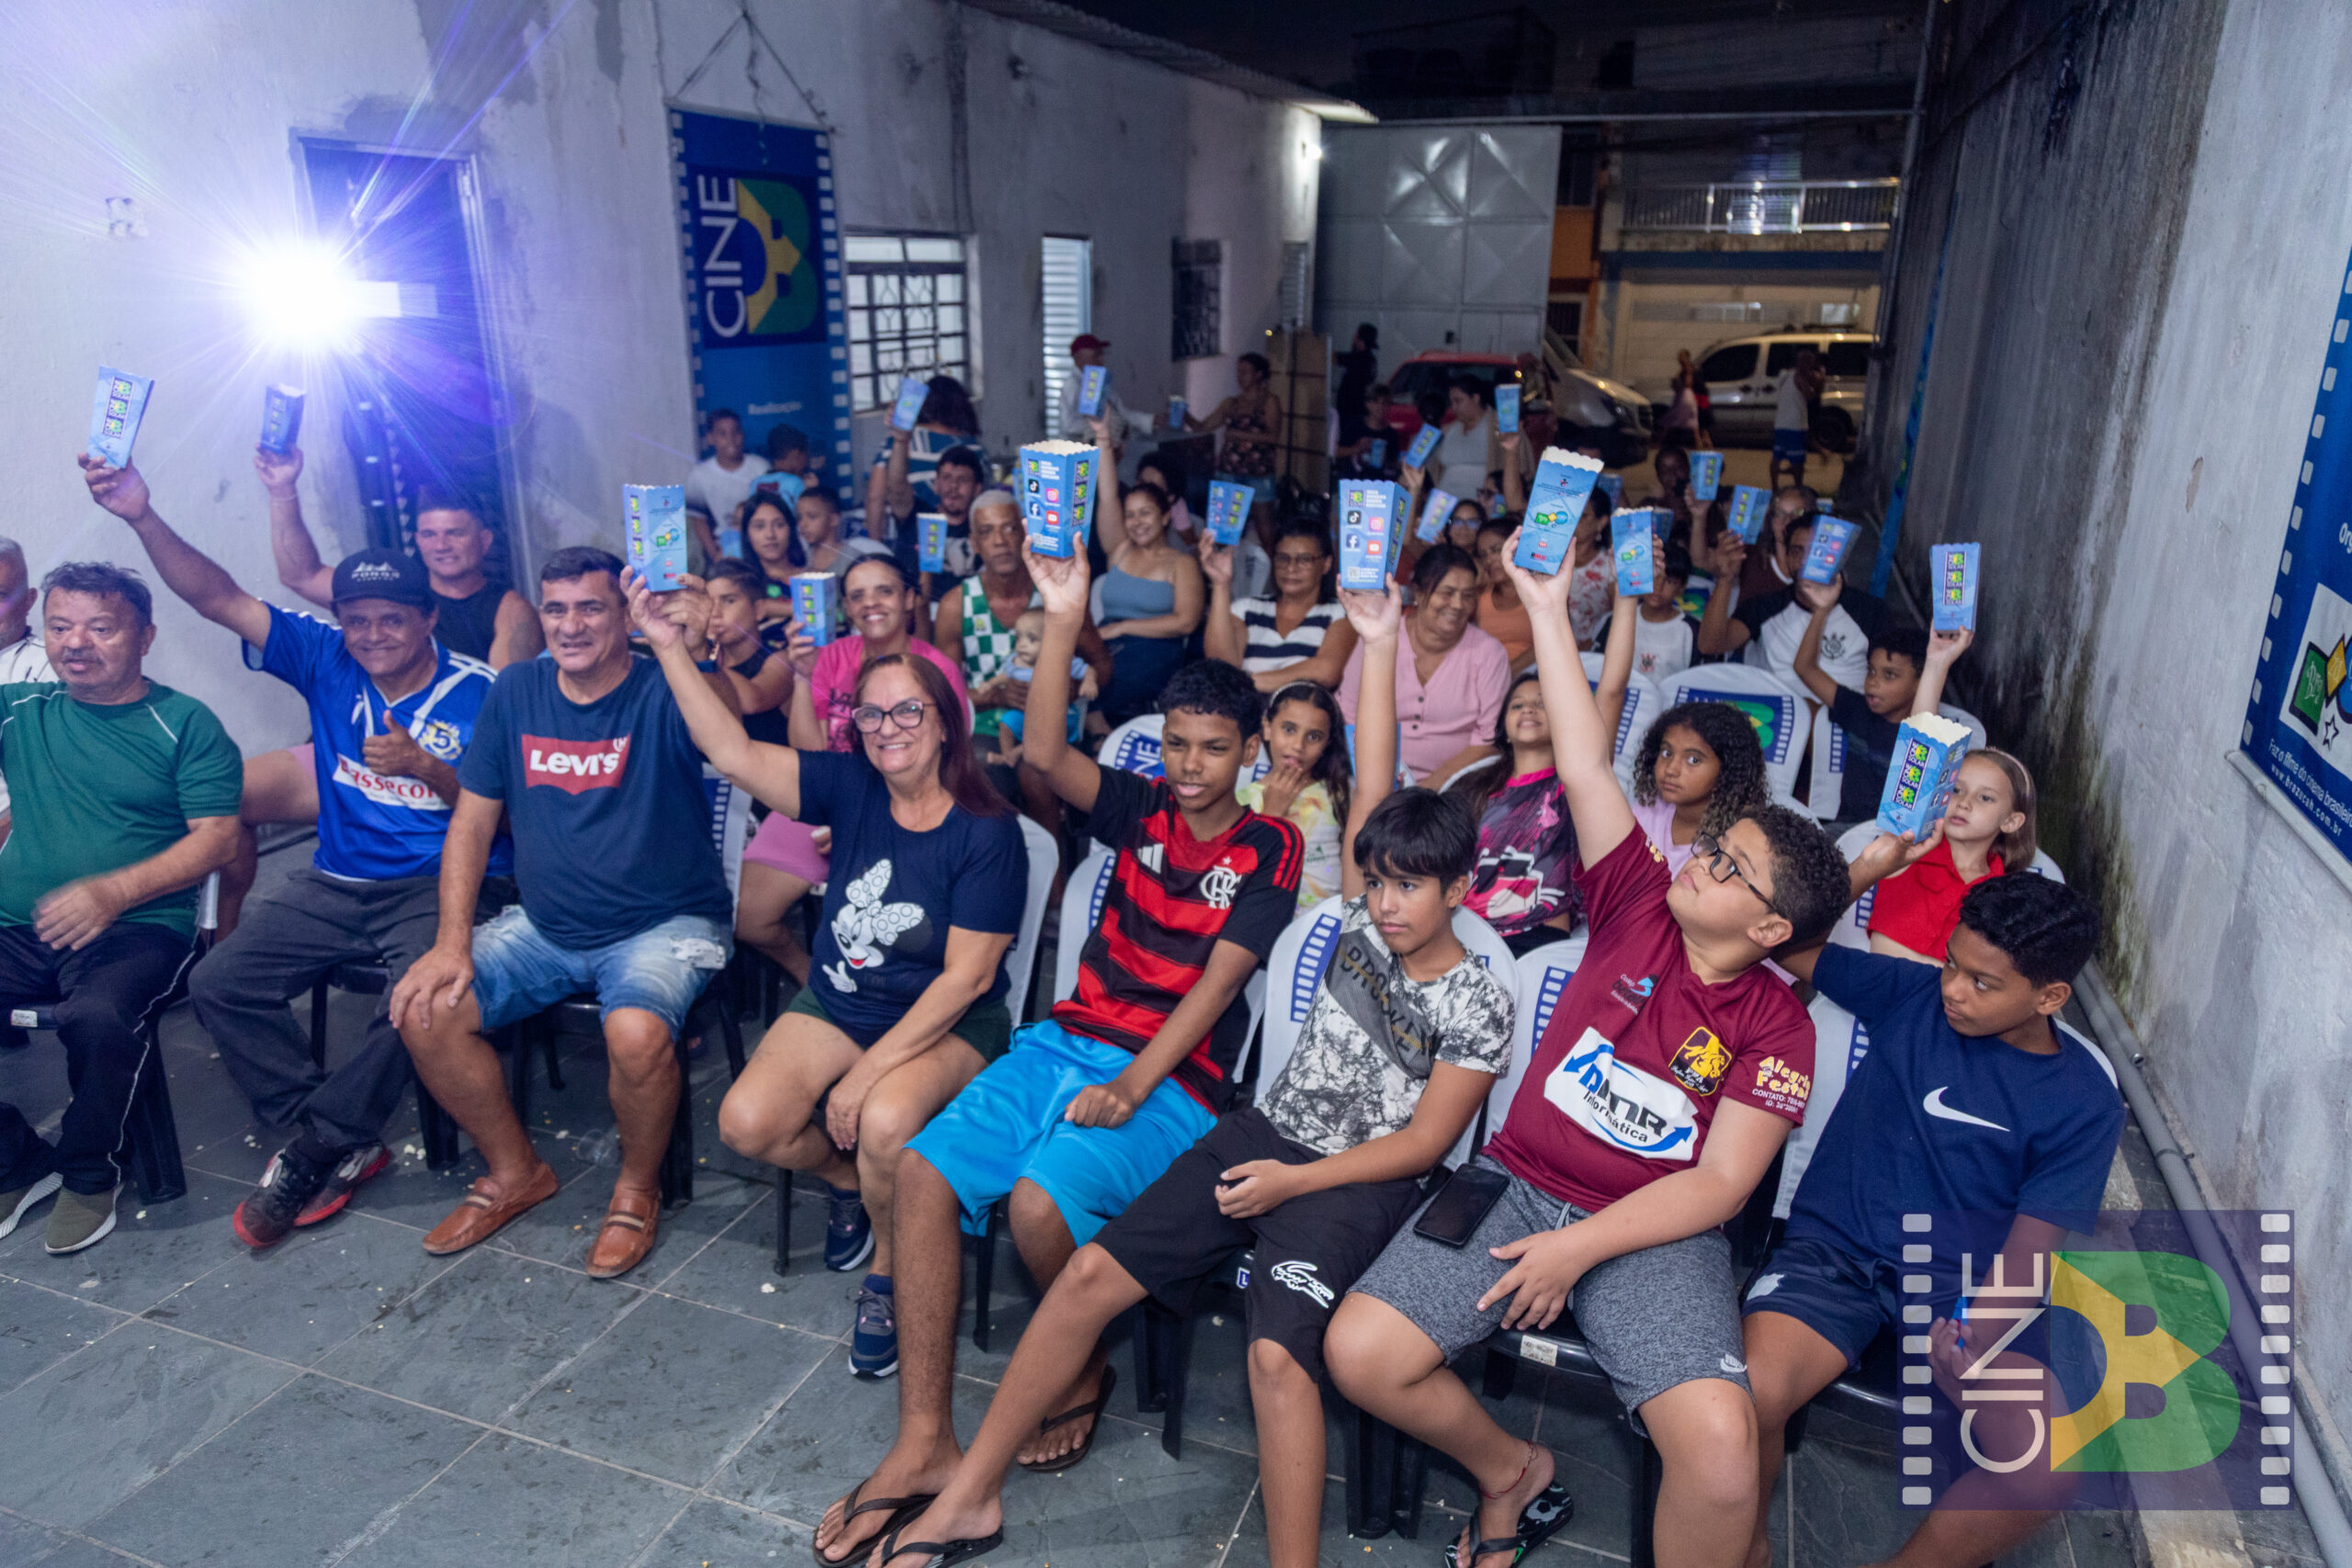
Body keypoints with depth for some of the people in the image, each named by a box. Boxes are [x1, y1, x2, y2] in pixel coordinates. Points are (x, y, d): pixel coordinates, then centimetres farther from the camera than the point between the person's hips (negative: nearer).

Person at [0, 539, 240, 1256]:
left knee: (97, 1016, -34)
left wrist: (113, 891, -18)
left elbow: (217, 840, -6)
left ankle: (89, 1172, -5)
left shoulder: (185, 724, 2)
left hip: (140, 926, -4)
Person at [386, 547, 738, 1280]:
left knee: (637, 1033, -32)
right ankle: (516, 1171, 13)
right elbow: (472, 820, 7)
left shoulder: (662, 693, -11)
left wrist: (692, 653, -55)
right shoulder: (516, 690, 3)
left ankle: (637, 1187, 0)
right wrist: (452, 941, -3)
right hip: (544, 924, 5)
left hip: (664, 924, -5)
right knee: (424, 1010, -12)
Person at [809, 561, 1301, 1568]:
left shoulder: (1268, 848, 0)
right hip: (1069, 1039, 5)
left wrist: (1132, 1089, -19)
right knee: (924, 1170, -18)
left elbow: (1216, 981, -9)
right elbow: (1044, 753, -6)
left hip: (1174, 1080, -4)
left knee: (1042, 1200, -31)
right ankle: (924, 1443, -10)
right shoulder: (1142, 811, 11)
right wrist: (1063, 624, -16)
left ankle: (1084, 1374, 2)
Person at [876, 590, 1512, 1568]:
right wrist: (1379, 647, 3)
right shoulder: (1364, 924, 6)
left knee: (1279, 1350, -32)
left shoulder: (1478, 1006, -6)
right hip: (1264, 1135, 5)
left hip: (1361, 1183, -4)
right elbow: (1374, 790, 4)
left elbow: (1423, 1142, -7)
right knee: (1091, 1272, -9)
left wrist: (1294, 1180, -13)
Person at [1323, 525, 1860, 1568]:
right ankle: (1510, 1473, 15)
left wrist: (1579, 1246, -17)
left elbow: (1720, 1183, -7)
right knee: (1358, 1352, -15)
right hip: (1516, 1185, 3)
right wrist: (1549, 612, -2)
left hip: (1654, 1232, -2)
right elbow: (1585, 768, 0)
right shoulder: (1640, 907, 4)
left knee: (1721, 1442, -29)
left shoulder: (1775, 1025, -2)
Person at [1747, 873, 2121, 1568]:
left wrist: (1981, 1333, -22)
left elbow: (2030, 1245, -5)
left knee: (2049, 1469, -23)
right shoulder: (1910, 995, 2)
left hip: (1961, 1288, 1)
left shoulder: (2083, 1104, 0)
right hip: (1835, 1248, -1)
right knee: (1748, 1395, -28)